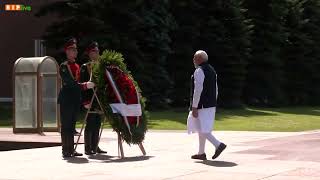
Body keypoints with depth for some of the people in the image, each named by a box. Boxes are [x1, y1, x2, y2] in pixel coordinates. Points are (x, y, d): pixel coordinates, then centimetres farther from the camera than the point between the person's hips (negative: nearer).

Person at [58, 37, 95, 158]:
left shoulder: (77, 66, 16)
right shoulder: (64, 66, -10)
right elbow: (70, 83, -20)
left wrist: (83, 100, 17)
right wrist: (85, 86, -28)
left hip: (76, 100, 8)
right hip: (66, 100, -8)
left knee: (72, 125, 10)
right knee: (66, 125, -5)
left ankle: (71, 150, 14)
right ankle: (66, 151, -4)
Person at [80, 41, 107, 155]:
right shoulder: (84, 67, -5)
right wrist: (86, 101, -17)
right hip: (90, 99, -6)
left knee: (97, 124, 8)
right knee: (90, 123, -6)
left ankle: (95, 147, 14)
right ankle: (88, 148, -3)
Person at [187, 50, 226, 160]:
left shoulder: (199, 71, -13)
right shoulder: (212, 70, 15)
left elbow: (198, 90, -20)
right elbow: (216, 89, 17)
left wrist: (194, 107, -19)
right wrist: (213, 104, 22)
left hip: (202, 105, -9)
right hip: (211, 105, 9)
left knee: (202, 129, -7)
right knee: (202, 129, 15)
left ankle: (218, 144, -20)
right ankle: (201, 153, 19)